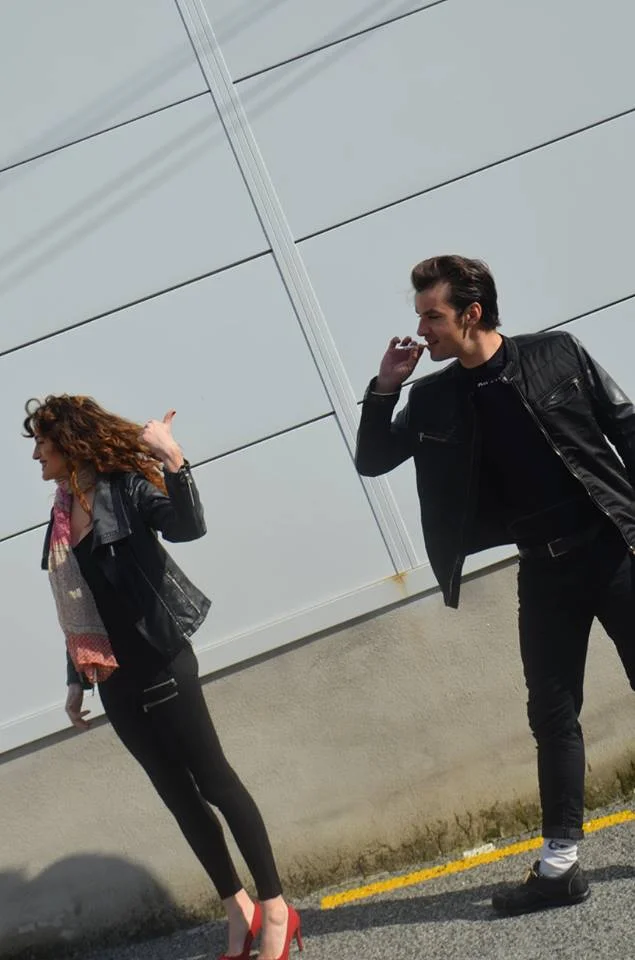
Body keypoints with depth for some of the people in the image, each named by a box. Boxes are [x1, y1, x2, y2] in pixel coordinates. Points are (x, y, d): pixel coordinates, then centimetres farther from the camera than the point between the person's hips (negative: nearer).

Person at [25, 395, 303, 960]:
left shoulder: (126, 487, -10)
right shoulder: (61, 513, 10)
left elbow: (188, 527, -30)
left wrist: (173, 460, -43)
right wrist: (76, 679, 18)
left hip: (160, 669, -7)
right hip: (114, 684, 7)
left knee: (214, 783, 0)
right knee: (180, 796, 13)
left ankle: (275, 908, 12)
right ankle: (238, 909, 25)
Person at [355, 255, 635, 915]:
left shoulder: (557, 353, -5)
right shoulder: (434, 399, 3)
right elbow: (371, 461, 7)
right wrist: (384, 387, -7)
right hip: (544, 569, 3)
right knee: (553, 714, 7)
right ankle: (559, 864, 17)